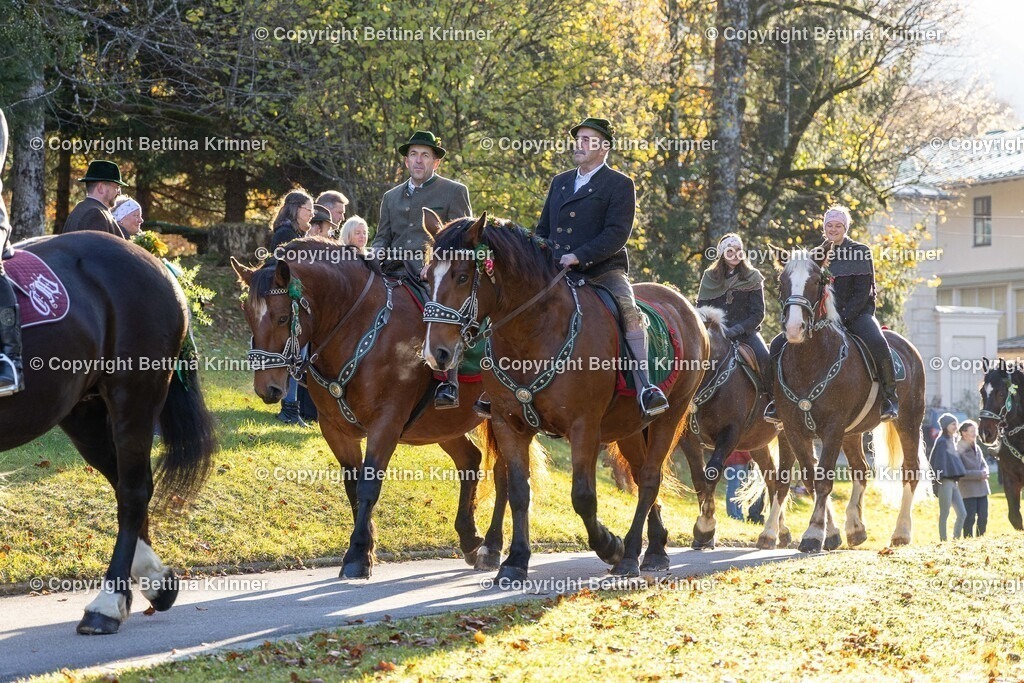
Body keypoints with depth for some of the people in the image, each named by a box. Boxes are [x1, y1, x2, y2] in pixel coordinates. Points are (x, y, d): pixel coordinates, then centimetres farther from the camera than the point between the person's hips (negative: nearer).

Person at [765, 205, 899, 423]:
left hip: (856, 313, -4)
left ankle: (890, 396, -19)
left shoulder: (861, 252, -1)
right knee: (778, 345, -11)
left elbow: (863, 292, -8)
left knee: (876, 343, -36)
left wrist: (843, 317, -19)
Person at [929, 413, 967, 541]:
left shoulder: (952, 441, 17)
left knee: (962, 513, 5)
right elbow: (936, 461, -14)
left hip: (953, 482, 8)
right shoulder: (941, 442, -8)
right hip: (945, 482, -8)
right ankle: (943, 540, 1)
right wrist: (938, 477, -21)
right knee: (944, 514, -3)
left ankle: (956, 539, 11)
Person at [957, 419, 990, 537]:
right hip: (968, 490, -7)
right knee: (970, 518, -4)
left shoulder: (977, 448, 11)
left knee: (983, 518, 9)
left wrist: (984, 472, -8)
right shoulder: (959, 450, -12)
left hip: (981, 488, 7)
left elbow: (984, 464, 16)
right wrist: (979, 474, -20)